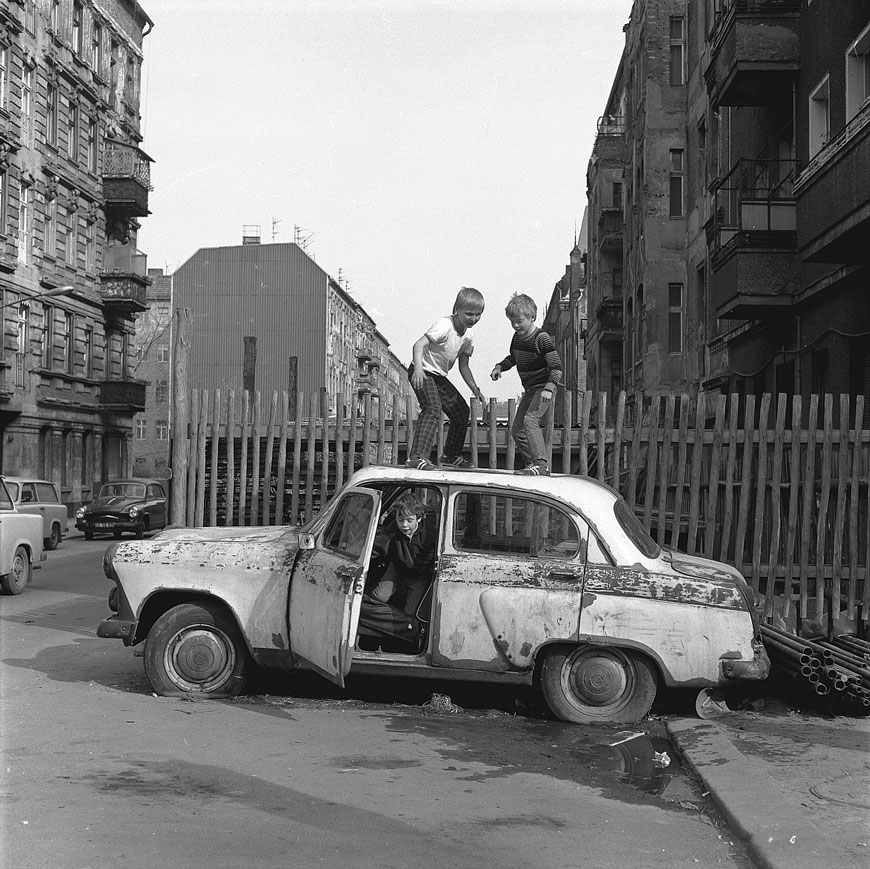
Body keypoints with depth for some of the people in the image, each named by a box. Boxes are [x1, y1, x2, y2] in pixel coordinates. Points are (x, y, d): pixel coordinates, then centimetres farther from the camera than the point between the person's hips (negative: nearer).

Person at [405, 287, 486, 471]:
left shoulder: (469, 335, 3)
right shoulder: (445, 325, -22)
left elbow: (463, 367, 10)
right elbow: (419, 345, -33)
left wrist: (475, 389, 1)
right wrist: (418, 368, -48)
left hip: (439, 376, 9)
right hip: (422, 373, -9)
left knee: (461, 411, 15)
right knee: (433, 409, -29)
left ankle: (451, 456, 32)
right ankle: (416, 457, -38)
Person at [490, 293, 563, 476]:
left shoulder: (542, 339, -17)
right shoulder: (517, 337, 6)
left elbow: (556, 366, -19)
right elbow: (513, 358, 25)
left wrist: (549, 388, -31)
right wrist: (500, 367, 6)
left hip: (543, 388, -9)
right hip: (529, 390, 9)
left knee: (530, 420, -29)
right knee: (517, 431, 9)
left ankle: (541, 464, -35)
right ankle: (532, 464, 19)